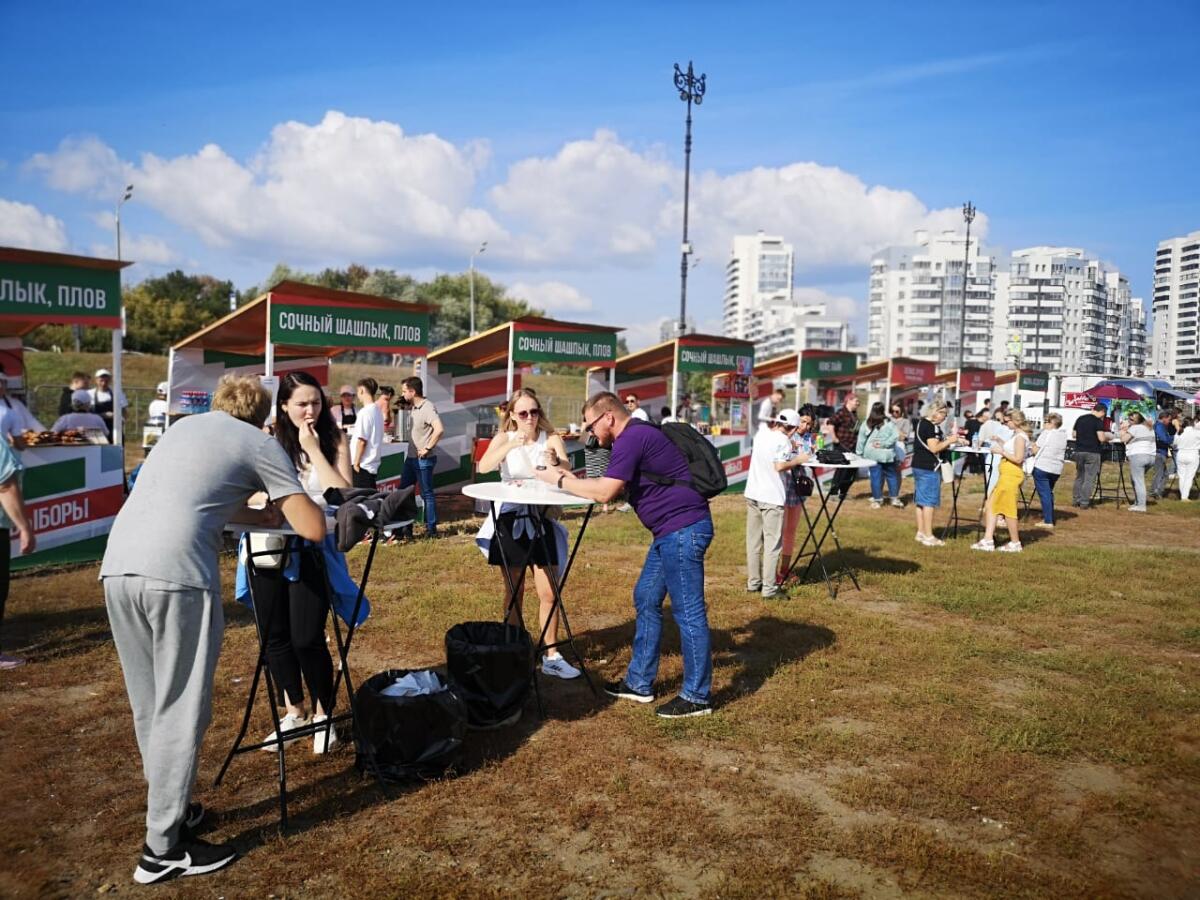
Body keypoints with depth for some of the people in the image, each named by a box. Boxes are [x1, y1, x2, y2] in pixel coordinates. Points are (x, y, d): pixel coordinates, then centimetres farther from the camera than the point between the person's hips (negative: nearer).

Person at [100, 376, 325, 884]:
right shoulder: (259, 443, 9)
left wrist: (256, 515, 37)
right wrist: (286, 505, 25)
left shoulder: (184, 426, 27)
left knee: (150, 706, 18)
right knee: (181, 712, 4)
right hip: (176, 574, -7)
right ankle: (163, 849, 11)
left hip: (117, 566, 7)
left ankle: (168, 807, 32)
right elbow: (313, 528, 5)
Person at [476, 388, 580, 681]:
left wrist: (555, 462, -45)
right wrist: (511, 446, -39)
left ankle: (551, 656, 11)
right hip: (511, 520, 0)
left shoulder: (551, 439, -4)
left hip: (542, 520, 0)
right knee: (514, 593, 11)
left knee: (548, 593, 1)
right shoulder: (503, 439, -4)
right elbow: (483, 467, -23)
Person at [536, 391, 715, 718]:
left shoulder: (632, 438, -15)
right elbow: (614, 487, 19)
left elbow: (605, 492, -19)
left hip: (683, 529, -11)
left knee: (688, 612, -3)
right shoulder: (636, 435, 17)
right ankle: (639, 683, 24)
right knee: (646, 601, 15)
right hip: (673, 531, 11)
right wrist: (576, 479, 7)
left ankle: (697, 696, 8)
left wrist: (560, 481, -7)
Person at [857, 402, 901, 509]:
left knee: (875, 477, 5)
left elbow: (861, 440, 4)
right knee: (892, 475, 12)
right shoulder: (888, 423, -4)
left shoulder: (866, 424, 1)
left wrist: (859, 453, 11)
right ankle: (895, 498, 16)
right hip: (887, 454, -1)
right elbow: (895, 436, -12)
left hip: (872, 454, 1)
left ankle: (877, 500, 10)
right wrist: (883, 444, -9)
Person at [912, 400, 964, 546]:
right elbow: (934, 448, -21)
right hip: (928, 467, -10)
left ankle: (921, 533, 19)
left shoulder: (922, 423, 15)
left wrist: (952, 441, 10)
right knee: (929, 501, -6)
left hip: (919, 465, 10)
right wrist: (950, 441, -10)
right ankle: (928, 536, -3)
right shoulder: (931, 426, -15)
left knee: (921, 501, 13)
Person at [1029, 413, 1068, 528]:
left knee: (1044, 494, -3)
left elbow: (1035, 450, -8)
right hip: (1056, 469, 6)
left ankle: (1048, 521, -5)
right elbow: (1062, 451, 17)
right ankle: (1050, 518, 24)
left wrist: (1034, 444, 12)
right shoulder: (1063, 435, 9)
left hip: (1042, 467, -6)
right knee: (1049, 492, 20)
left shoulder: (1046, 433, -10)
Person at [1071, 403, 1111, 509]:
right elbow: (1101, 438, -16)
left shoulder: (1080, 419, 9)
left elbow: (1074, 435, 14)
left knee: (1079, 476, 16)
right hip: (1092, 452, -6)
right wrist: (1107, 438, 3)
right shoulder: (1098, 421, -9)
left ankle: (1075, 500, 16)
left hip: (1079, 451, 6)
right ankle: (1084, 502, -1)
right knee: (1089, 478, 0)